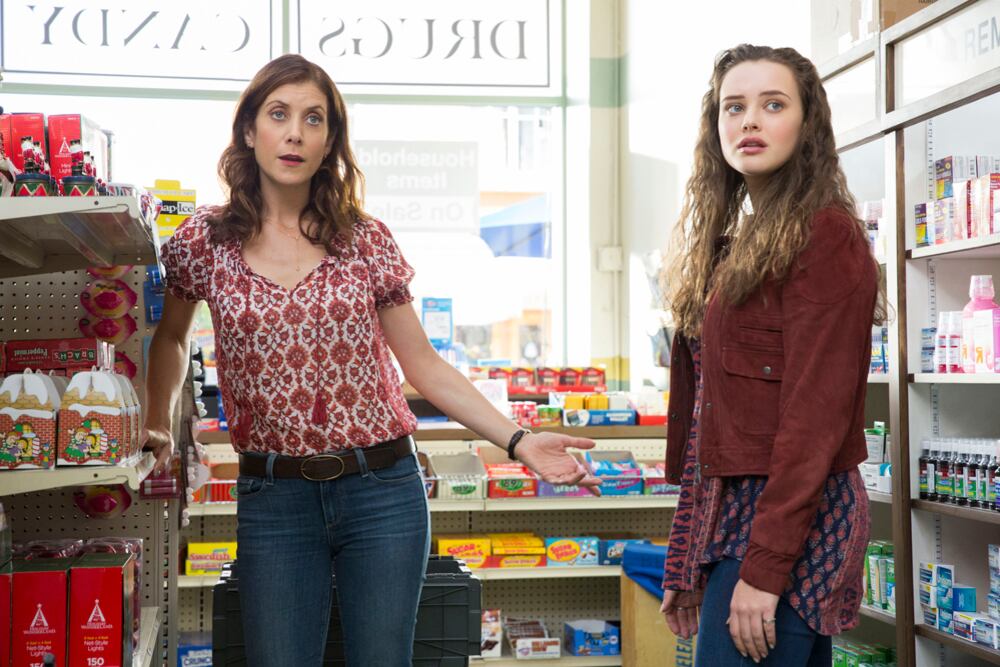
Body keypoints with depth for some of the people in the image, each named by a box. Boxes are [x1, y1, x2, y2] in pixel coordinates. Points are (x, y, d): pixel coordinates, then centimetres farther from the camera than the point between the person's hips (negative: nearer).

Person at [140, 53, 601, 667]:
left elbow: (423, 365, 4)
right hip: (273, 496, 0)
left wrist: (518, 441, -4)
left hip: (382, 488, 0)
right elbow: (171, 337, 20)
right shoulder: (204, 241, 1)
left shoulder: (367, 241, 1)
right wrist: (159, 427, 13)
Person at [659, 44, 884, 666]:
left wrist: (764, 567, -19)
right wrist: (685, 564, 14)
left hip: (790, 519, -8)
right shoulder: (731, 245, 15)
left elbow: (816, 415, -16)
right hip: (728, 514, 8)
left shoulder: (825, 236, -10)